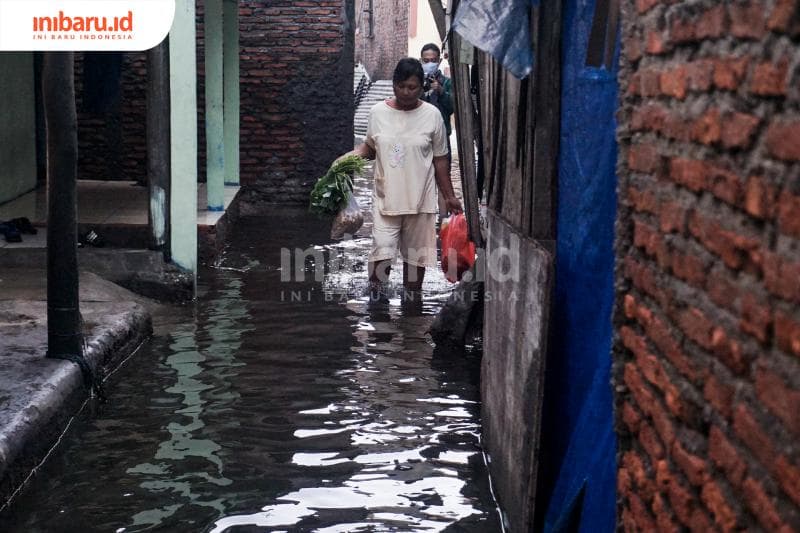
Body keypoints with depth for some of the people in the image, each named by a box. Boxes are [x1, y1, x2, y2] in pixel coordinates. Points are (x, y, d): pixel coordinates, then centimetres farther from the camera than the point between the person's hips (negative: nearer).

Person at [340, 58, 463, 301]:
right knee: (382, 252, -12)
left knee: (416, 254, 10)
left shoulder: (431, 115, -3)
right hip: (386, 198, 0)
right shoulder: (378, 112, 0)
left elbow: (440, 160, 3)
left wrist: (449, 196, 5)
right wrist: (353, 155, -9)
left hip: (419, 199, 0)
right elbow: (370, 147, 13)